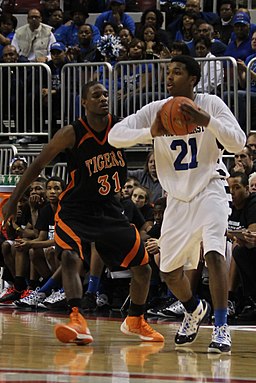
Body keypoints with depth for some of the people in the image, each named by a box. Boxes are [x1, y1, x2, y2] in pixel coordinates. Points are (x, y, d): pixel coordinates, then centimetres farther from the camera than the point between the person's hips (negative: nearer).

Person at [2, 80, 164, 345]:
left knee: (143, 266, 6)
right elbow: (38, 165, -8)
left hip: (109, 209, 4)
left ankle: (135, 322, 28)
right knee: (70, 258, -30)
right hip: (75, 211, -4)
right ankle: (78, 322, -36)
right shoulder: (72, 134, -16)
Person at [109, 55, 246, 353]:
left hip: (209, 191, -4)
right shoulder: (156, 110, -3)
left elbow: (238, 143, -20)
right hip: (177, 197, 4)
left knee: (214, 253, -27)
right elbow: (114, 136, -10)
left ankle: (221, 328, -23)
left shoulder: (211, 104, -9)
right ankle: (194, 310, 41)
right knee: (169, 272, 11)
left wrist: (206, 121, -34)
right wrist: (151, 132, -27)